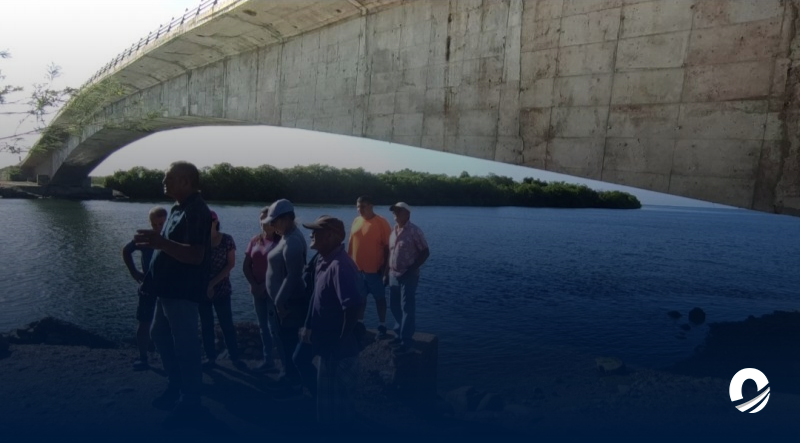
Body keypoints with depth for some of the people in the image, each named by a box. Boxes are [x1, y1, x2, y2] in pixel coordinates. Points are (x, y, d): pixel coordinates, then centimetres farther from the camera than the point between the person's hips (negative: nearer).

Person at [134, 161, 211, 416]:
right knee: (160, 335, 21)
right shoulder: (178, 208, 12)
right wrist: (154, 242, 11)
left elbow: (196, 255, -30)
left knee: (185, 344, 0)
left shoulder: (196, 212, -20)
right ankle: (176, 387, 35)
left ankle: (191, 399, 15)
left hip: (183, 290, -11)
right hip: (168, 287, 11)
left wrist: (162, 243, -39)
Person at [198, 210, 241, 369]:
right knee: (206, 325, 9)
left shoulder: (226, 240, -5)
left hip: (221, 289, -2)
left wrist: (213, 283, -11)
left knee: (227, 324, 2)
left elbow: (231, 264, -5)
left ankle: (234, 356, 12)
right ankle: (210, 357, 19)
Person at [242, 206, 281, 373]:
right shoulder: (255, 240, 9)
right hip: (258, 290, 6)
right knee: (263, 327, 13)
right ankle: (268, 361, 24)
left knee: (275, 328, -9)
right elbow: (246, 266, 9)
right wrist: (254, 285, -2)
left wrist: (266, 285, -13)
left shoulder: (279, 241, -9)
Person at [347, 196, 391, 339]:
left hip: (375, 269, -5)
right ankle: (360, 323, 29)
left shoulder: (381, 222, -10)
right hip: (357, 268, 5)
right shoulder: (356, 221, 6)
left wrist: (384, 266, -11)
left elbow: (387, 246, -10)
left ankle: (382, 326, 17)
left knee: (379, 297, 7)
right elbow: (351, 243, 12)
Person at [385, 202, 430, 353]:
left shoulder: (414, 231, -11)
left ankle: (406, 340, 8)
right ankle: (402, 333, 30)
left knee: (407, 308, -1)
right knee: (395, 306, 14)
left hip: (408, 276, -7)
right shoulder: (394, 231, 10)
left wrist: (412, 269, -15)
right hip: (394, 275, 7)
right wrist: (386, 273, 13)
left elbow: (425, 252, -11)